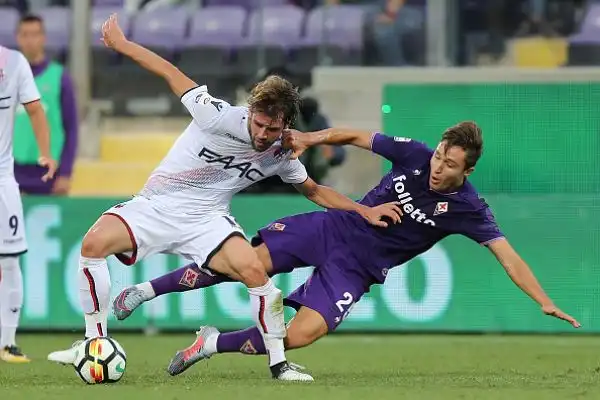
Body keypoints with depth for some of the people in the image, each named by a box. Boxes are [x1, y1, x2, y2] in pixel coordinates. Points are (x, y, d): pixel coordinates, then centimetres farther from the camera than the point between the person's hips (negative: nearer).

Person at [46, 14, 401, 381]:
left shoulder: (281, 156, -3)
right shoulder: (218, 117, -19)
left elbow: (314, 191, 15)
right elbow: (171, 73, -10)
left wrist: (365, 210, 7)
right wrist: (121, 43, -6)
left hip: (207, 219, 2)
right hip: (157, 205, -2)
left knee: (255, 271, -26)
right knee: (94, 244, -26)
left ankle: (279, 363, -9)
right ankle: (95, 342, -12)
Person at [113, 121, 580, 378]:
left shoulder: (467, 208, -14)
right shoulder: (414, 155, -8)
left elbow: (508, 256, -18)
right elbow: (356, 136, 5)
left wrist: (545, 301, -27)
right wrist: (312, 139, -8)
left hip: (355, 269, -1)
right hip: (332, 229, 1)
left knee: (303, 334, -23)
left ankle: (214, 343, -2)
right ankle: (148, 290, 3)